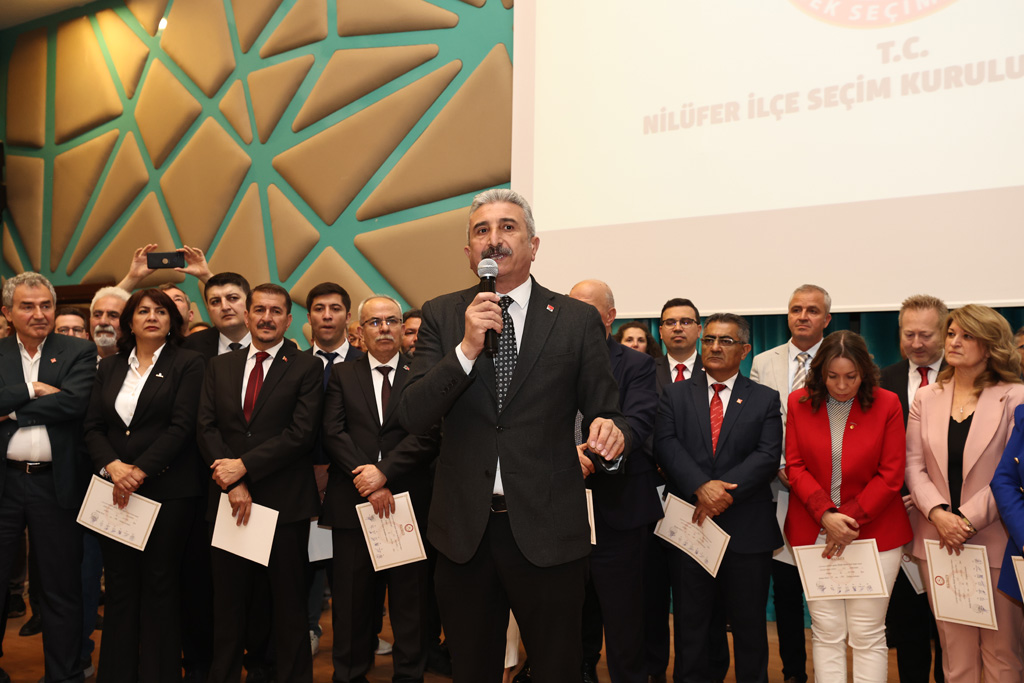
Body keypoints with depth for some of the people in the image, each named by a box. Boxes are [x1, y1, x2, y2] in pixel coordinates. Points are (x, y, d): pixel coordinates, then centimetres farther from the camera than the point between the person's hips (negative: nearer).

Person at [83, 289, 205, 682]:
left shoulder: (188, 364, 0)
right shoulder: (109, 368, 14)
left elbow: (182, 425, -9)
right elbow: (93, 427, 8)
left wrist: (140, 471, -15)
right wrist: (113, 466, -10)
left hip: (168, 490, -4)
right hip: (116, 490, 4)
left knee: (159, 585, 2)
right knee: (120, 586, 7)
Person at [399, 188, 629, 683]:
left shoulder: (577, 320, -1)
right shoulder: (441, 316, 2)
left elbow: (604, 413, 0)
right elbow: (412, 418, -6)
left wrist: (611, 437, -24)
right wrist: (466, 348, -19)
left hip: (547, 531, -1)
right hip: (464, 530, 2)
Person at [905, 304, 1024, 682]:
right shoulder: (926, 398, 9)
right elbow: (914, 466, 5)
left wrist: (969, 518, -14)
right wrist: (939, 513, -10)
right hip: (939, 540, 3)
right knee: (955, 650, 10)